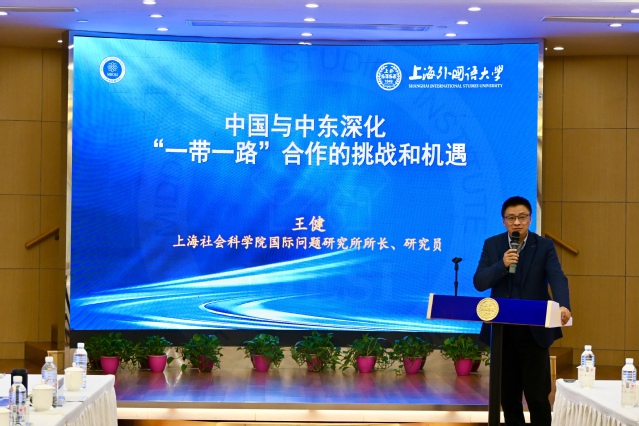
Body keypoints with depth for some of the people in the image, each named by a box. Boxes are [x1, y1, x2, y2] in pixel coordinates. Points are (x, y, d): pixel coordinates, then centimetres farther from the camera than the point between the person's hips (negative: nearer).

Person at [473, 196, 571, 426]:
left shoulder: (544, 246, -2)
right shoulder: (492, 245, 4)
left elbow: (557, 278, -16)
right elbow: (479, 283, -2)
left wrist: (563, 305, -36)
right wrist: (502, 265, -19)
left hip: (534, 331, -2)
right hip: (502, 331, 2)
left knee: (538, 396, -2)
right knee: (508, 394, 10)